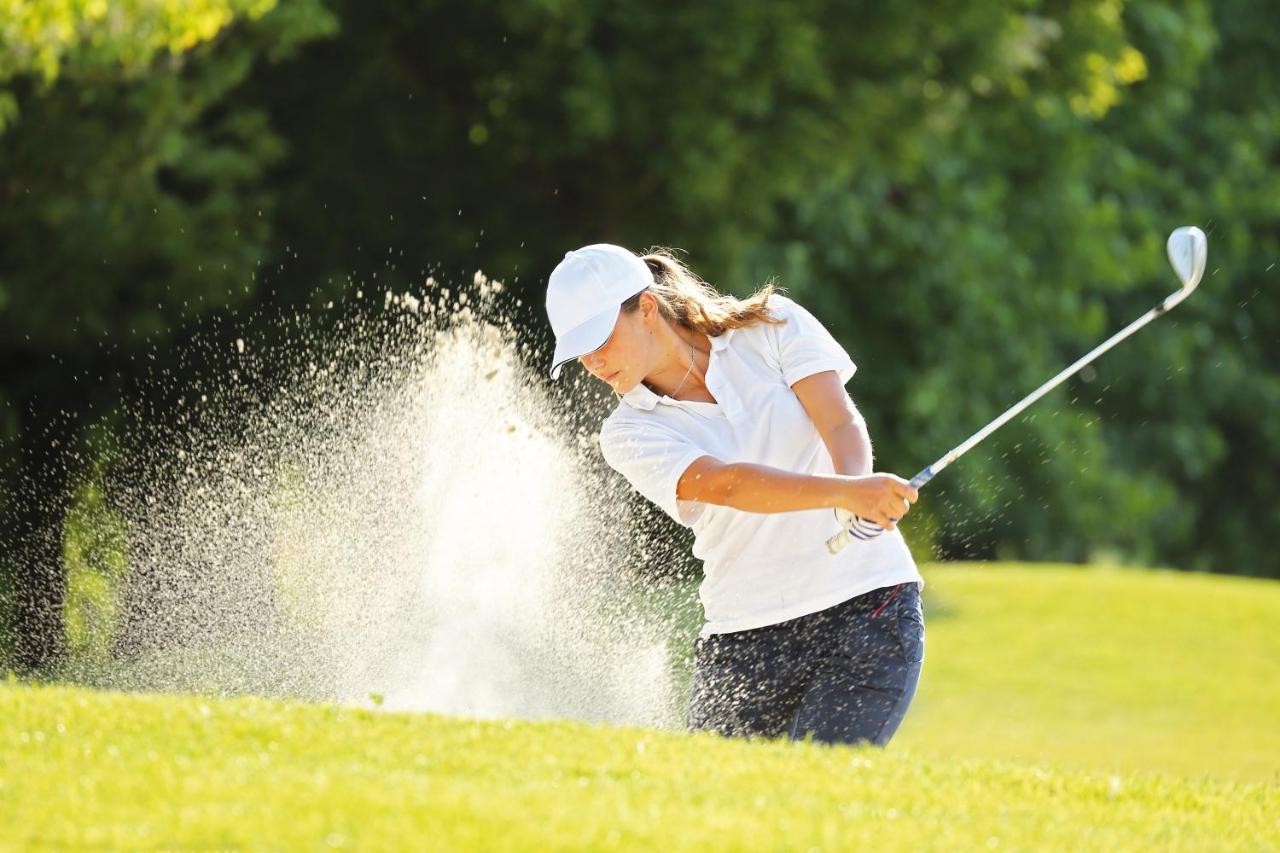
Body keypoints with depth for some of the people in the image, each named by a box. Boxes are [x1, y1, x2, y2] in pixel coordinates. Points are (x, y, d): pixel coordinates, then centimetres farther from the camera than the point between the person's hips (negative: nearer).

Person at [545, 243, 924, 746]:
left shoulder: (772, 326, 2)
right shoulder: (629, 435, -1)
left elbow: (843, 426, -10)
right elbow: (725, 485, -19)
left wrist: (858, 492, -34)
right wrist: (842, 492, -36)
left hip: (869, 610, -2)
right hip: (744, 643, 2)